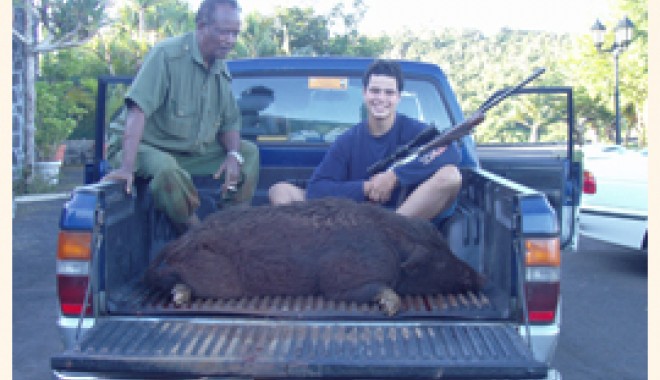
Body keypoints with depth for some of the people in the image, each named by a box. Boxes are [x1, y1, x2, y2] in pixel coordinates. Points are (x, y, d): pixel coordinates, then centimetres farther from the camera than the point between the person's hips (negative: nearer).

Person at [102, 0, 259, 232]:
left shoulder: (221, 69, 5)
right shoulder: (168, 54, -17)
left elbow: (230, 121, 10)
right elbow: (138, 110, -27)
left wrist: (233, 155, -13)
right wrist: (127, 167, -37)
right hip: (155, 149, -7)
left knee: (249, 152, -3)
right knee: (167, 171, -38)